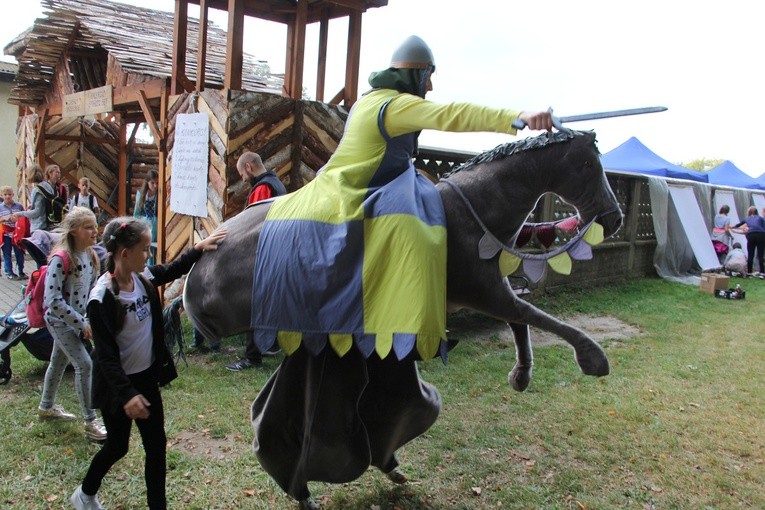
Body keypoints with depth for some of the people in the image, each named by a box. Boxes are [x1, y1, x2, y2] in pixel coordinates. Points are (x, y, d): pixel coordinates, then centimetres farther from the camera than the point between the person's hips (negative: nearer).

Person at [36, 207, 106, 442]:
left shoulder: (90, 255, -1)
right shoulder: (61, 258, -24)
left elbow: (92, 290, 10)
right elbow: (53, 300, -27)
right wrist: (81, 323, -24)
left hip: (76, 320, 8)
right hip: (60, 321, -8)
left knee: (59, 362, 23)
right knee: (84, 365, -10)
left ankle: (47, 407, 43)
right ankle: (90, 422, -1)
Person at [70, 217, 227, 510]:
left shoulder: (144, 278, -6)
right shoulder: (102, 298, -25)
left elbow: (173, 270, 17)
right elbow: (105, 353, -24)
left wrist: (199, 248, 9)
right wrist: (126, 394, -28)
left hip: (147, 377, 6)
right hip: (117, 385, -6)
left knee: (156, 445, 10)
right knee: (117, 446, 14)